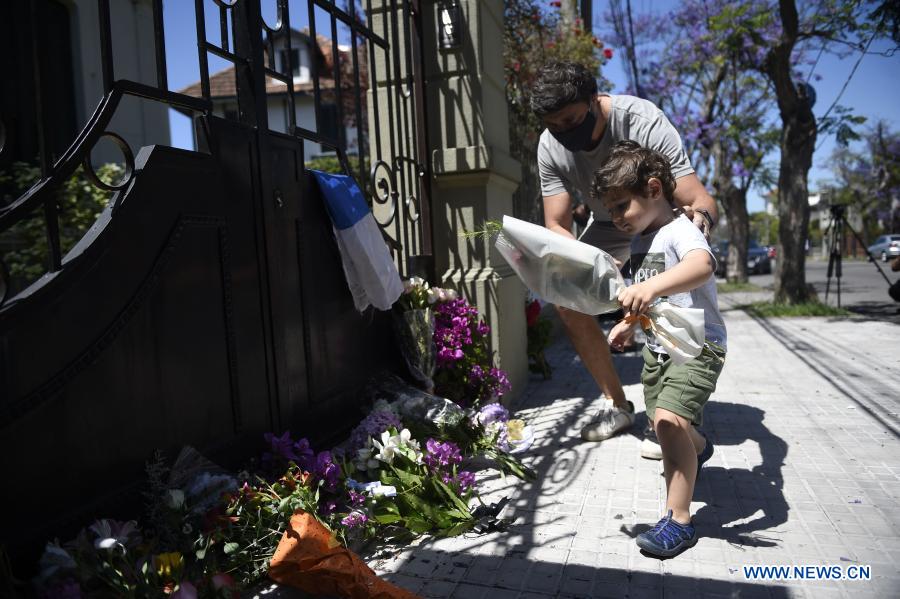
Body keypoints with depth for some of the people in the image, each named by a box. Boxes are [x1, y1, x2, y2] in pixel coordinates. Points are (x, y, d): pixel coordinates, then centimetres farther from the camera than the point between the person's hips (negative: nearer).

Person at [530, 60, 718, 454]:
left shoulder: (644, 122, -33)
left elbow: (701, 201, -36)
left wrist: (701, 215, -61)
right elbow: (557, 226, -19)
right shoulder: (550, 147, -20)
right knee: (568, 305, -8)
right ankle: (617, 405, 9)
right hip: (607, 226, 5)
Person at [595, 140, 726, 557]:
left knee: (668, 418, -24)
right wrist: (628, 323, 15)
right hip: (657, 346, 9)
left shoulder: (679, 231, -20)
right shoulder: (639, 240, 8)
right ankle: (698, 448, 57)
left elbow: (702, 266, -45)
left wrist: (652, 286, -59)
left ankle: (678, 520, -12)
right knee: (663, 418, 21)